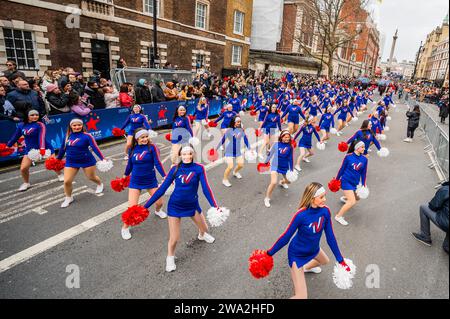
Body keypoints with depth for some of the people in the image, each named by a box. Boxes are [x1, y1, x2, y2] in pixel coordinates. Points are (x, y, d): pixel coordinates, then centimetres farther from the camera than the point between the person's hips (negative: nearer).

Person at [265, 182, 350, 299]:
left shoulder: (325, 211, -18)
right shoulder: (301, 215, -34)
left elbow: (330, 237, -8)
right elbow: (286, 237, -22)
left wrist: (340, 259, -4)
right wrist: (269, 253, -13)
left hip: (313, 249, 7)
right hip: (297, 254, -7)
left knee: (325, 261, 38)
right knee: (301, 296, -11)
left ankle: (306, 267, 68)